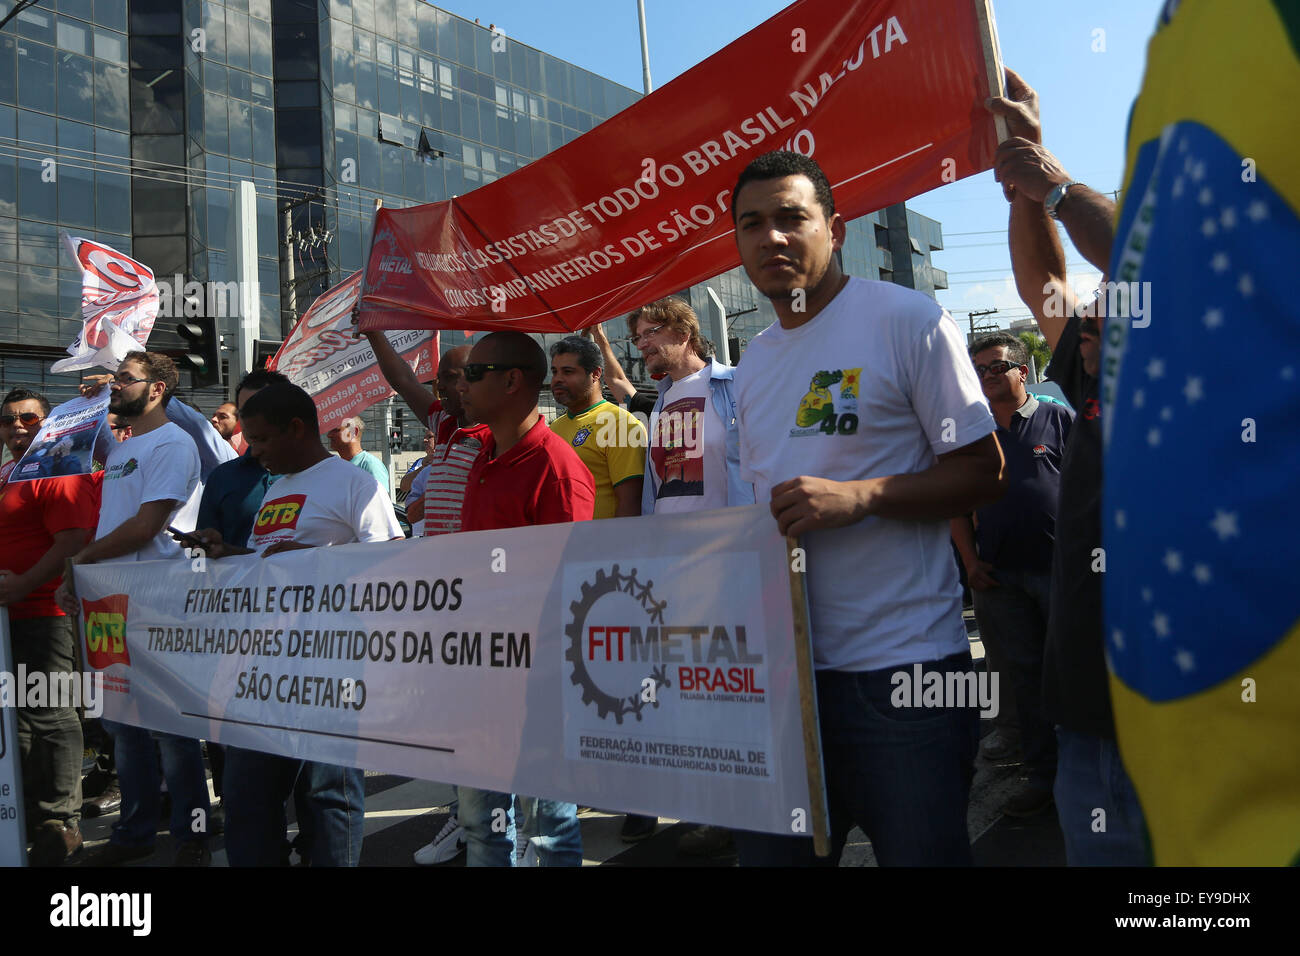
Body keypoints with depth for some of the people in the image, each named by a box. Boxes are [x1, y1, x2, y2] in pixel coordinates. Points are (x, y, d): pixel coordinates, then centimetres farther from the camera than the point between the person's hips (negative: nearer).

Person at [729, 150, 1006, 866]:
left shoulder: (907, 319, -6)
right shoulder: (753, 363, 14)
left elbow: (985, 472, -8)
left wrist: (861, 496, -21)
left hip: (904, 668, -5)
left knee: (922, 850, 7)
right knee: (772, 849, 15)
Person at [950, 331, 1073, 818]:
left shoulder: (1059, 419, 3)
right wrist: (970, 562, 2)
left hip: (1060, 568, -3)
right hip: (999, 577, 3)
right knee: (1024, 674, 10)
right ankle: (1042, 774, 22)